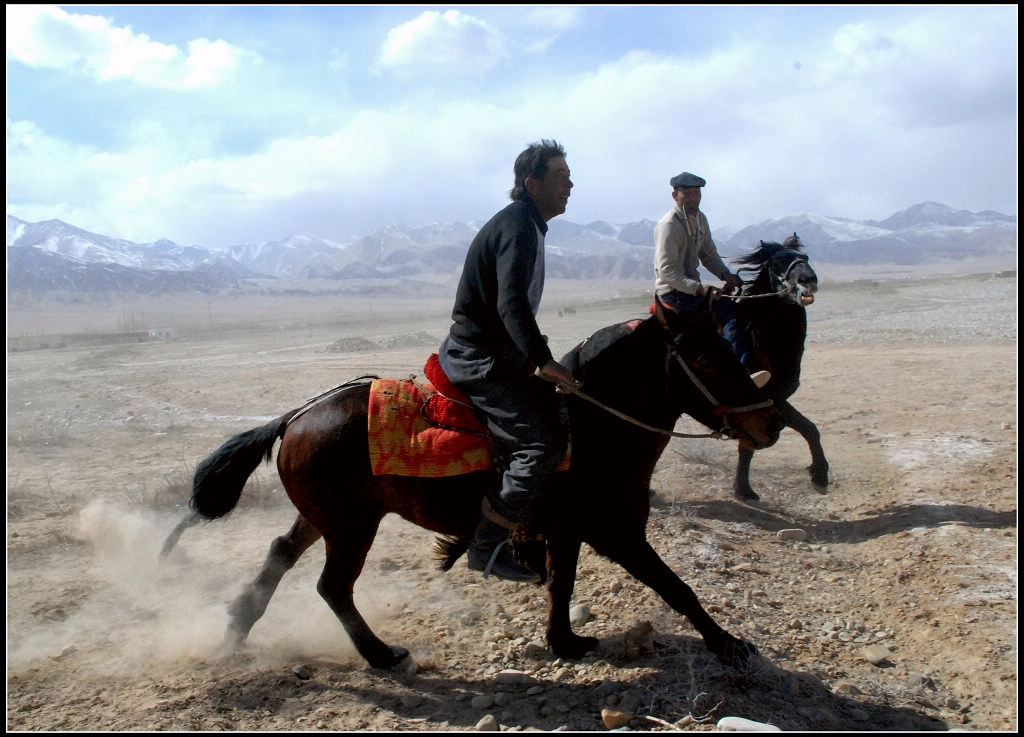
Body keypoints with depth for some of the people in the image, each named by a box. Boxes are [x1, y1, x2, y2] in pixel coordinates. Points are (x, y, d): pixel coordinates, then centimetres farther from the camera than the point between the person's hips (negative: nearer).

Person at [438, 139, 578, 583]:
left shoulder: (524, 224, 18)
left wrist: (536, 356, 21)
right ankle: (487, 546, -9)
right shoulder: (518, 226, -14)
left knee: (560, 409, 14)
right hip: (479, 359, -11)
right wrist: (542, 360, -30)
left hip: (493, 351, 11)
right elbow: (512, 305, -27)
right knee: (544, 442, -18)